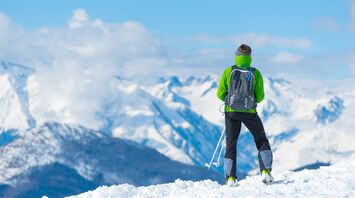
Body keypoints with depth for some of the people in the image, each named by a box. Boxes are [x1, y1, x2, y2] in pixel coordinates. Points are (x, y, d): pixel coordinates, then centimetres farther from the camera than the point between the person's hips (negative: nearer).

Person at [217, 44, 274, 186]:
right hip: (249, 112, -1)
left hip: (231, 111, 1)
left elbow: (220, 94, 1)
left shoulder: (228, 71, -3)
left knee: (231, 144, 12)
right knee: (262, 141, 17)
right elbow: (260, 97, 1)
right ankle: (265, 171, 4)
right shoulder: (255, 73, -3)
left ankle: (230, 177, 5)